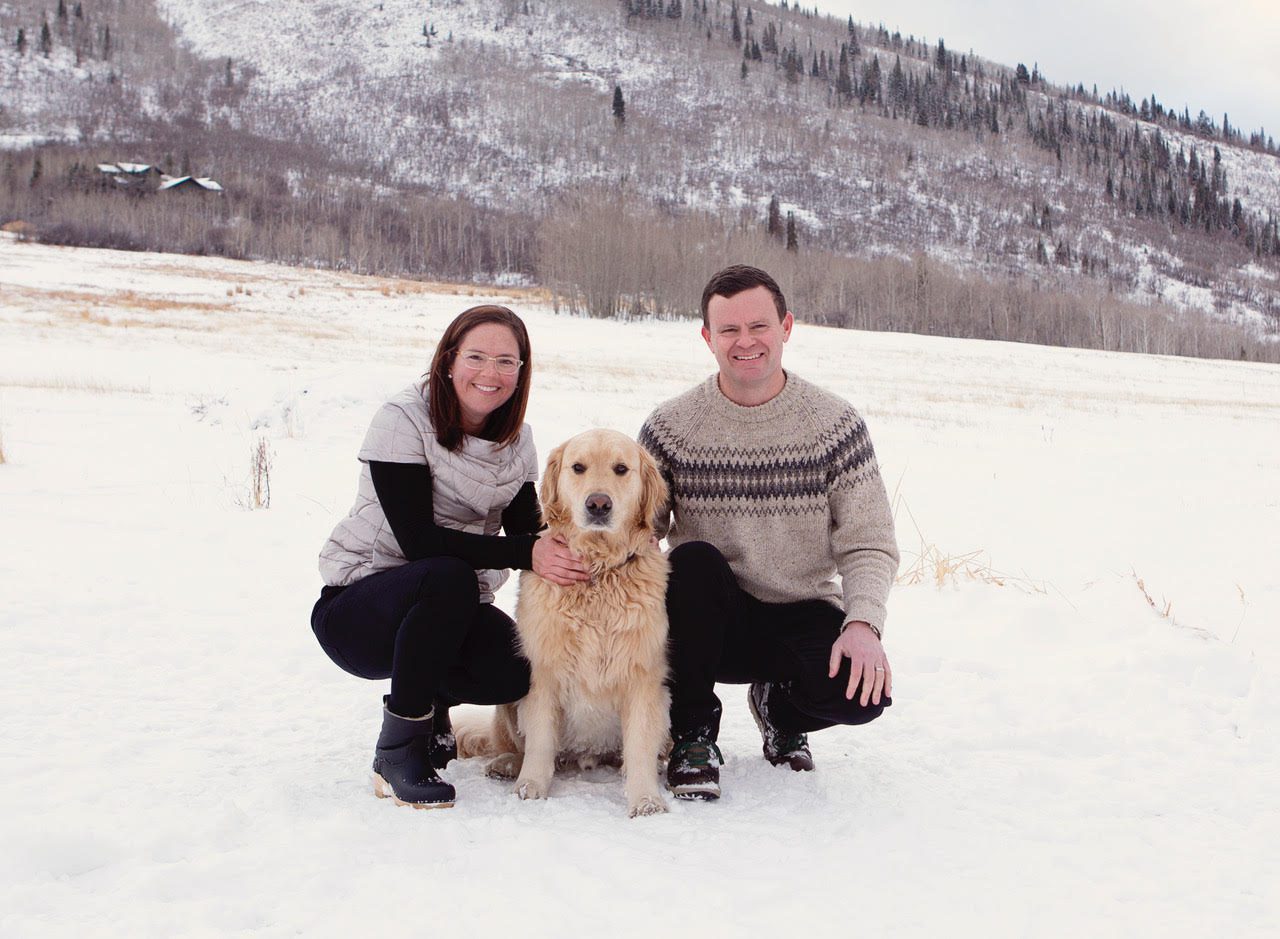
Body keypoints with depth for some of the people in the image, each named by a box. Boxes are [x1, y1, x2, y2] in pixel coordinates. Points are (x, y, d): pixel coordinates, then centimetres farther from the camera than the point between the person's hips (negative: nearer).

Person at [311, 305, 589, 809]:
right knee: (447, 576, -37)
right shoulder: (403, 420, -16)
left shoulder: (516, 437, 3)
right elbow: (418, 539, -25)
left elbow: (528, 531, 0)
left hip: (448, 609, 5)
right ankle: (397, 749, -21)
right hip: (354, 608, -5)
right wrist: (525, 553, -32)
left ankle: (431, 700, 11)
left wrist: (562, 554, -22)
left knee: (520, 668, -25)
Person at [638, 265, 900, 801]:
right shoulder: (670, 427, -4)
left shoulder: (836, 424, -4)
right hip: (709, 620, 0)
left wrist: (862, 623, -26)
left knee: (862, 692, -28)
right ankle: (692, 734, -11)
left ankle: (778, 708, 11)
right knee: (694, 560, -33)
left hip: (804, 618, 1)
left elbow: (869, 545, -7)